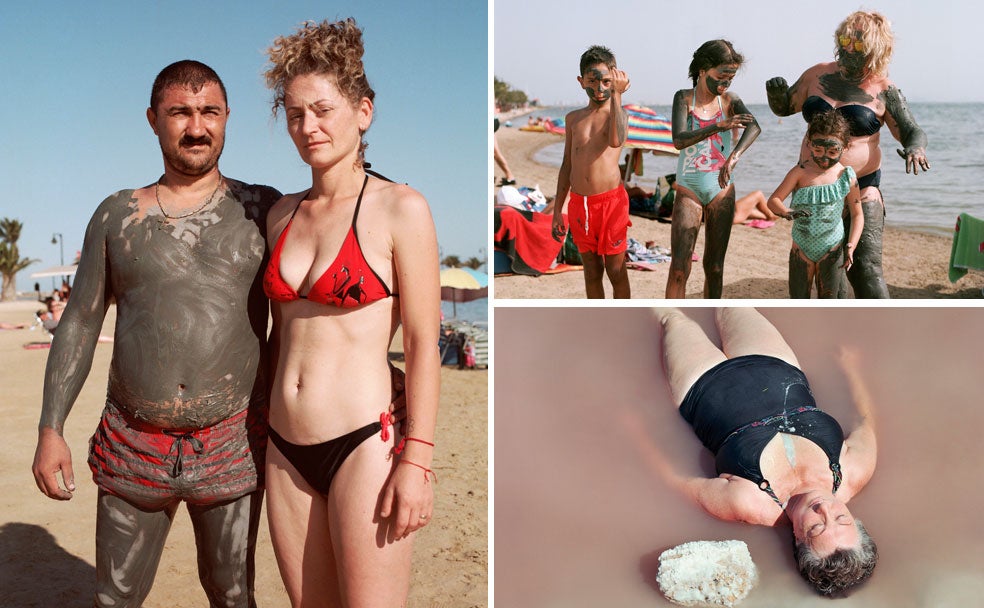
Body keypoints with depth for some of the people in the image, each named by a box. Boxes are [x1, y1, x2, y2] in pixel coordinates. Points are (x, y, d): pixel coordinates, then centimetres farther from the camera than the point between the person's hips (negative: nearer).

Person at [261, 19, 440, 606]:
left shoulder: (400, 208, -7)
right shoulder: (283, 214, 10)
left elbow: (424, 343, -10)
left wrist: (417, 459, -14)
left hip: (363, 443, -6)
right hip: (287, 450, 6)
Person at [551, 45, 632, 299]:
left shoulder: (618, 114, -1)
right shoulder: (573, 118, 11)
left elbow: (616, 141, -26)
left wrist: (616, 95, -21)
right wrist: (557, 210, 13)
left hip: (611, 201, -4)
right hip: (579, 203, 4)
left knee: (616, 271, 2)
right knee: (592, 271, 13)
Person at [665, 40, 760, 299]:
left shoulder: (730, 100, 0)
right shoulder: (684, 98, -3)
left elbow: (754, 127, -19)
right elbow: (678, 140, -19)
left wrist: (734, 156, -38)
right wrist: (719, 126, -32)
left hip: (722, 190, 2)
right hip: (689, 190, -2)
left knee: (714, 266, 7)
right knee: (679, 268, -10)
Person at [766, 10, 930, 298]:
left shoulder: (884, 90, -5)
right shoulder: (817, 75, 4)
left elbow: (913, 133, -3)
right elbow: (784, 107, 14)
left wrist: (915, 150, -27)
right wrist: (776, 92, -9)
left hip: (860, 188, -4)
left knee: (865, 269, -12)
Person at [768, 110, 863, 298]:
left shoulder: (846, 177, -9)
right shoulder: (800, 172, -10)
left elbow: (857, 214, -2)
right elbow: (773, 200, -11)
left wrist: (851, 246, -13)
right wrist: (787, 213, -33)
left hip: (831, 251, 0)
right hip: (801, 250, 1)